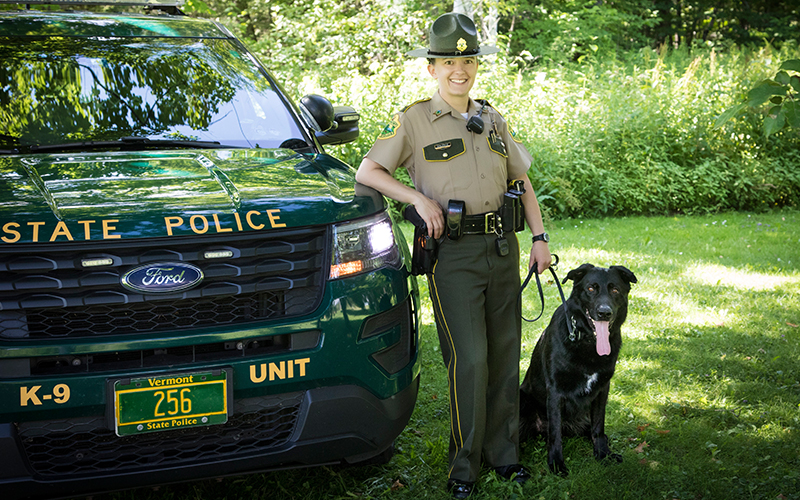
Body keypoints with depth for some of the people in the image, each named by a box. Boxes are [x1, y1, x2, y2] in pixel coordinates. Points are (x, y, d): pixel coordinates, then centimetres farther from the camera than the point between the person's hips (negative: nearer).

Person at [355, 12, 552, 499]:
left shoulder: (494, 120, 14)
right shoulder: (413, 121, 0)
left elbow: (522, 180, 20)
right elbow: (367, 171, -2)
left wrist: (540, 238, 11)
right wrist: (419, 198, -14)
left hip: (502, 245, 5)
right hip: (452, 252, -5)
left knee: (505, 352, 8)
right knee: (469, 358, -10)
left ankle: (503, 451, 21)